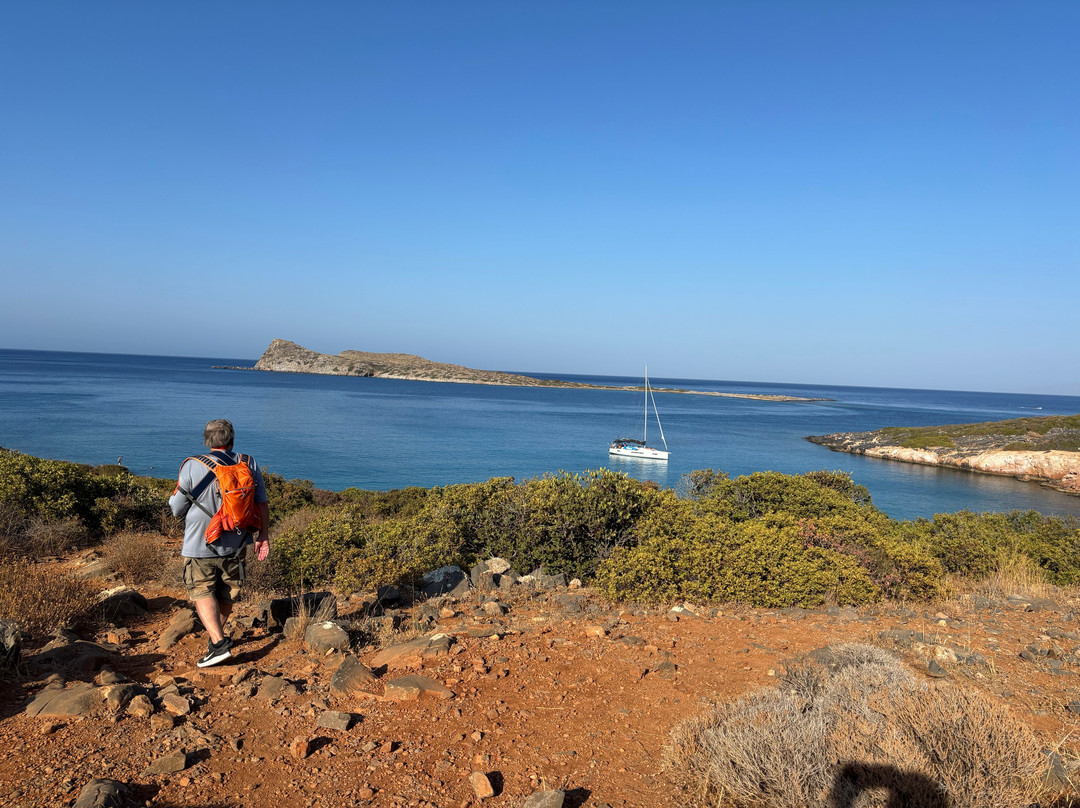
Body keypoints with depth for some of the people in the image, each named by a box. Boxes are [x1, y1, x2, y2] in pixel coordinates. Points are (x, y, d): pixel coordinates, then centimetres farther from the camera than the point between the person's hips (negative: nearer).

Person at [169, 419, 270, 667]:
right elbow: (261, 504, -1)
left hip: (200, 546, -3)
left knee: (202, 593, 6)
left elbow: (177, 508, -4)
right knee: (227, 594, 19)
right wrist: (263, 535, 7)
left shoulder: (192, 467, -11)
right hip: (235, 544, 3)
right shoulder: (248, 464, -3)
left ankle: (218, 642, -8)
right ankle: (216, 635, 36)